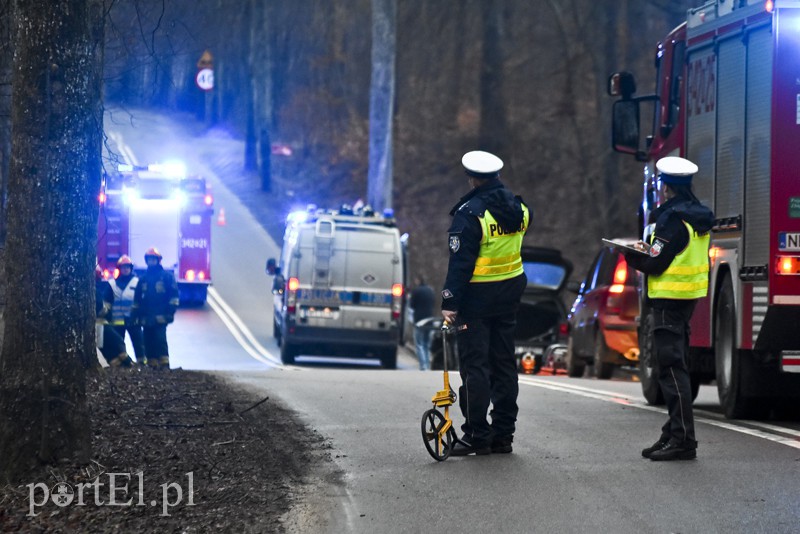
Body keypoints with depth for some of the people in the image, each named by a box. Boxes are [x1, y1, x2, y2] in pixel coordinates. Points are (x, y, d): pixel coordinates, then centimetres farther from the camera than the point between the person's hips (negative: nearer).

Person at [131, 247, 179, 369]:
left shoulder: (166, 276, 4)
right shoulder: (143, 279, 18)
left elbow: (173, 295, -1)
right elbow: (137, 299, 21)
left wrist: (171, 311, -9)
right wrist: (134, 315, 16)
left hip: (160, 317, -5)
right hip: (146, 318, 5)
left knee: (160, 340, -17)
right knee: (149, 342, 3)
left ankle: (164, 365, -18)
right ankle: (152, 365, 7)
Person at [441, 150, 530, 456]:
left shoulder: (470, 213, -17)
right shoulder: (518, 207, 4)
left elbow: (460, 261, -19)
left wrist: (450, 302, -17)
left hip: (477, 295, -7)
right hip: (510, 291, 7)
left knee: (474, 365, -3)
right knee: (504, 362, 12)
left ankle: (477, 436, -4)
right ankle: (503, 434, 15)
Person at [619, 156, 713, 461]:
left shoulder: (673, 218, -18)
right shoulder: (700, 216, 11)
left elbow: (654, 264, -18)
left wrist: (632, 256, 0)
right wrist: (649, 250, 15)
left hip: (669, 298, -10)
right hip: (690, 297, 10)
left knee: (671, 367, -9)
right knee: (675, 365, 15)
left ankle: (682, 439, -11)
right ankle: (674, 433, 20)